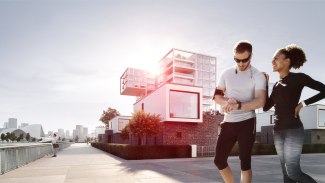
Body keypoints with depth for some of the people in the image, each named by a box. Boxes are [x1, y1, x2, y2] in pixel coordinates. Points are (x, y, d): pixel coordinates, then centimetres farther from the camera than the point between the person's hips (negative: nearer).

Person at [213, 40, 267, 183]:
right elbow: (217, 96, 7)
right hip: (228, 123, 4)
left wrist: (237, 105, -35)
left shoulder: (258, 76, -6)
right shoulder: (226, 73, 6)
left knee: (245, 162, 1)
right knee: (219, 160, 7)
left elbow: (260, 101, -19)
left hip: (247, 123, -4)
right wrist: (226, 101, -16)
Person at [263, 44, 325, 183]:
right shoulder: (276, 85, 13)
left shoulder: (298, 78, -5)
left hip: (293, 130, -7)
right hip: (278, 131, 7)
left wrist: (303, 103, -10)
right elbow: (266, 107, 10)